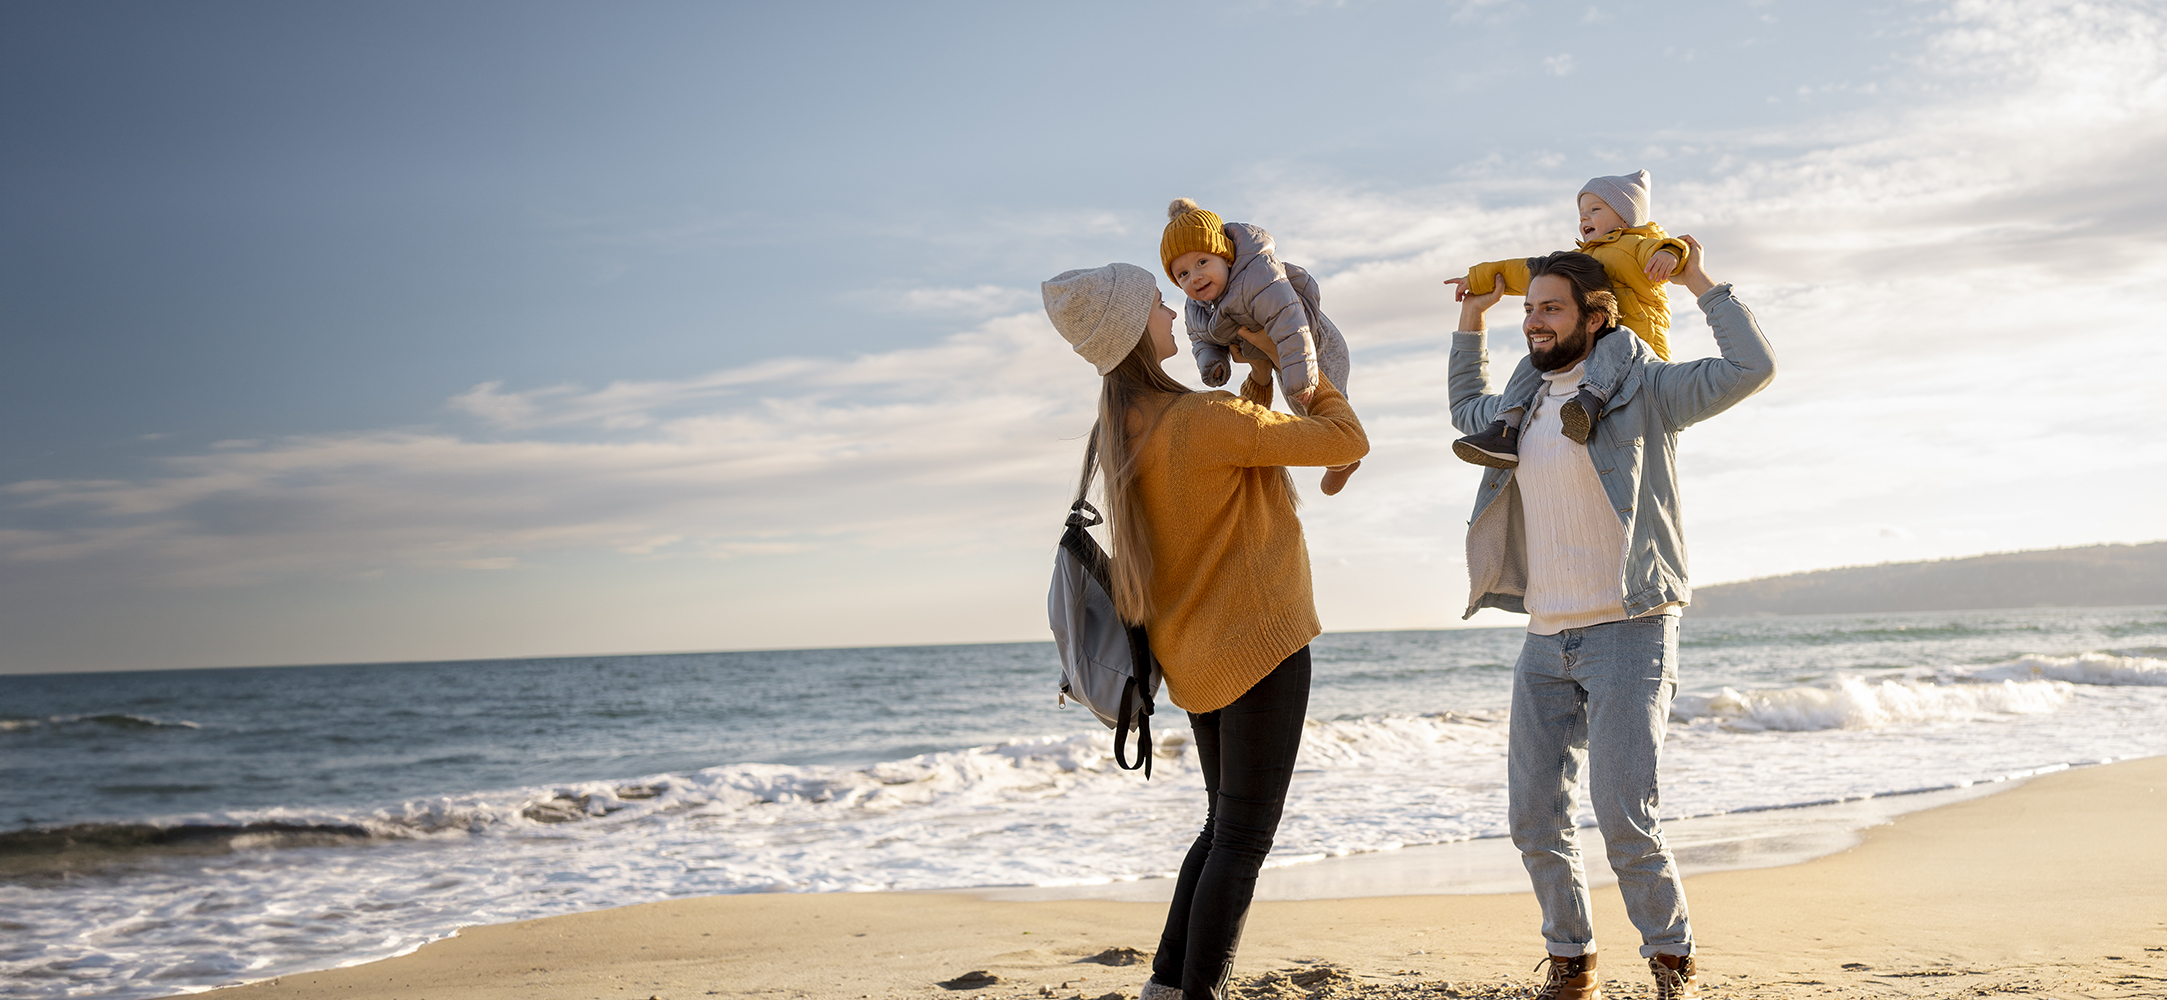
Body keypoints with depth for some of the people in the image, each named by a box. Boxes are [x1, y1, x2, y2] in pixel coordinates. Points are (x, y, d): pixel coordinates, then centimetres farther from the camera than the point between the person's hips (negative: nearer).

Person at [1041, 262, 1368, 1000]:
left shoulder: (1120, 433, 5)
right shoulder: (1205, 419, -21)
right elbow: (1346, 441, -11)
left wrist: (1263, 372, 16)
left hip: (1194, 655, 9)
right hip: (1258, 646, -8)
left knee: (1224, 825, 20)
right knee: (1243, 838, -1)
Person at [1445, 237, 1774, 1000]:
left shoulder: (1639, 389, -3)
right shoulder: (1523, 408, 15)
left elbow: (1751, 369, -11)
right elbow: (1466, 409, 37)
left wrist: (1700, 284, -5)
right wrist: (1471, 321, 28)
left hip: (1627, 634, -6)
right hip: (1545, 641, 6)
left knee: (1624, 816, -13)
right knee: (1534, 818, 5)